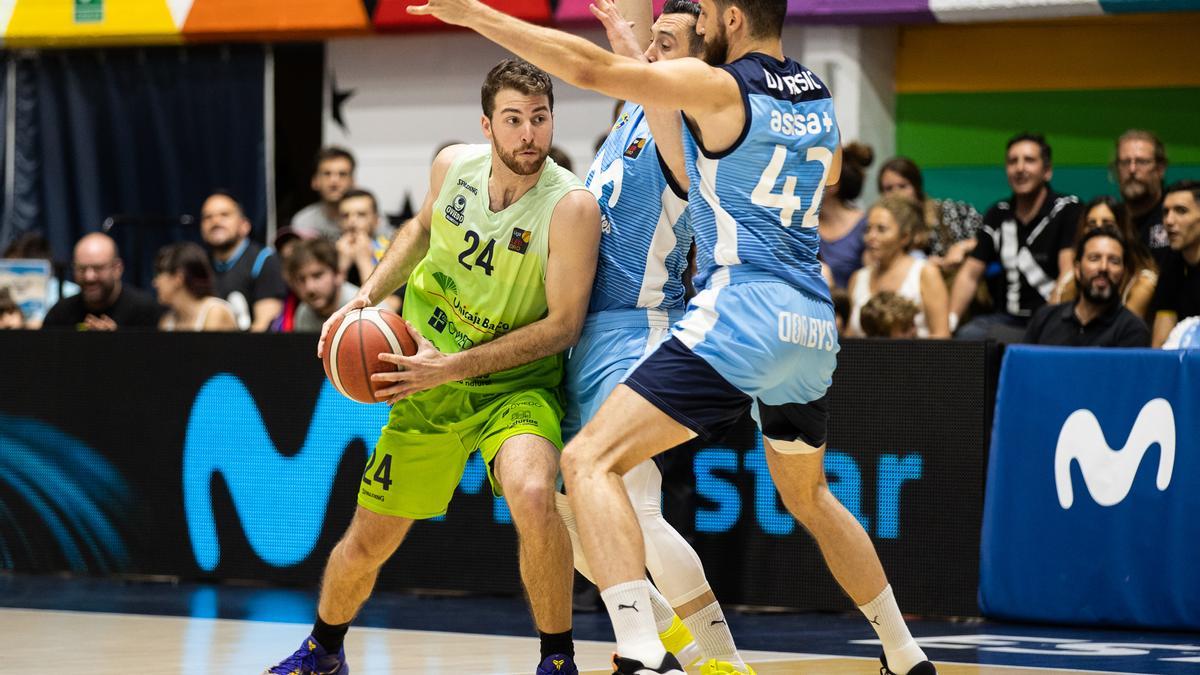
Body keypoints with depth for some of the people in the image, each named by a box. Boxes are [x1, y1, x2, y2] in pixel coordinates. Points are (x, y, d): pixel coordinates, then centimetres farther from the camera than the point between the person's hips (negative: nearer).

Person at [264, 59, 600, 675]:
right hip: (429, 379, 4)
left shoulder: (571, 206, -23)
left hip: (516, 385, -4)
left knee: (531, 493, -36)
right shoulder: (453, 166, -7)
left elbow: (563, 323, -21)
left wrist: (453, 366, -25)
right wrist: (369, 294, 3)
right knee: (367, 543, 11)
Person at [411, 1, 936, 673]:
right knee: (808, 495, 31)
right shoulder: (821, 98, 16)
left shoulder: (718, 86, -5)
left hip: (739, 314, -8)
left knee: (592, 461, -11)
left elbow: (592, 68, -14)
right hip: (813, 323, 8)